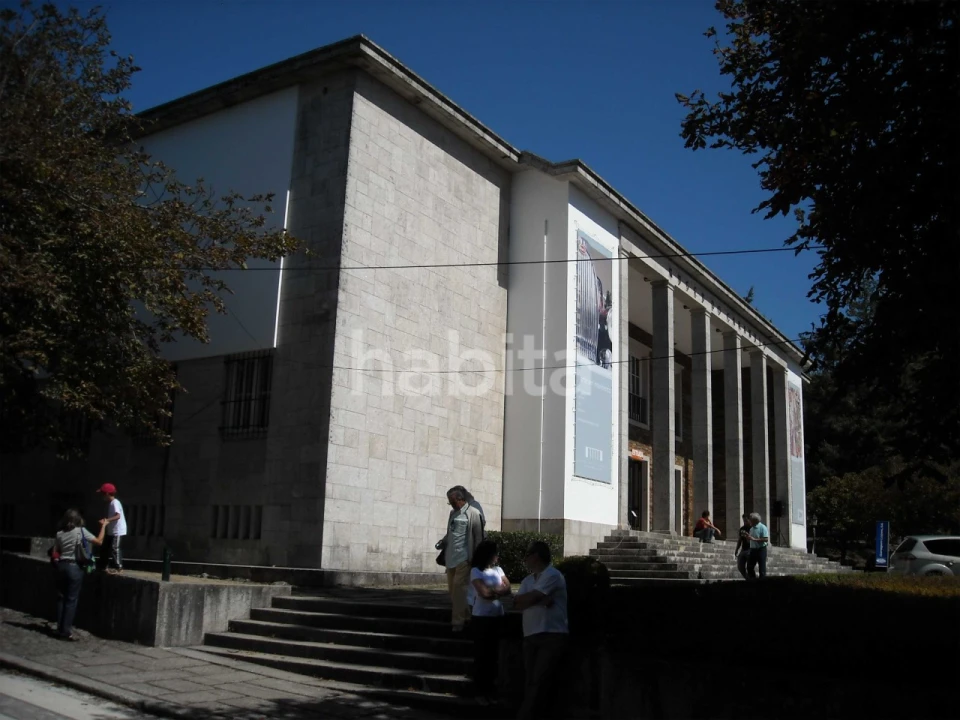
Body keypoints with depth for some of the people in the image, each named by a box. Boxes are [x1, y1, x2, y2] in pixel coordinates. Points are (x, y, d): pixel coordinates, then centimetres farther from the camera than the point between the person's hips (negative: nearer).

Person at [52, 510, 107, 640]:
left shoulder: (60, 533, 7)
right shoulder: (81, 531, -8)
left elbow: (55, 553, 7)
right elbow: (99, 541, -7)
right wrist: (103, 526, 3)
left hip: (62, 566, 5)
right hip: (75, 567, -5)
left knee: (61, 598, 11)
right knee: (71, 600, 0)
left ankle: (60, 629, 14)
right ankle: (65, 631, 0)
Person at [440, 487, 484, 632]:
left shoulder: (472, 513, -8)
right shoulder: (453, 513, 16)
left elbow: (478, 537, -9)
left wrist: (475, 557, -12)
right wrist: (443, 542, 6)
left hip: (463, 557, -8)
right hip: (451, 557, 8)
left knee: (459, 588, -9)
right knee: (452, 589, 11)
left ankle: (458, 621, -3)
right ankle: (464, 615, 24)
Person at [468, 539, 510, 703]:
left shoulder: (497, 569, 9)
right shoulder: (476, 571, -9)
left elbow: (508, 589, 1)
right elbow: (485, 593, -18)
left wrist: (492, 590, -12)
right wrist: (499, 590, -3)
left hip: (497, 617, 5)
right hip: (482, 618, -5)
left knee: (493, 654, 9)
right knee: (481, 654, 2)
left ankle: (490, 690, 18)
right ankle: (480, 692, 9)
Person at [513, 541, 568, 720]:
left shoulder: (552, 575, -7)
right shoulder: (527, 580, 17)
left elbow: (530, 598, -16)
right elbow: (516, 604, 2)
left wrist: (524, 598, 5)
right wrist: (540, 600, -10)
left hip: (552, 636, -8)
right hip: (531, 637, 8)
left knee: (538, 682, -9)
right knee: (533, 682, 5)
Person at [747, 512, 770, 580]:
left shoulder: (762, 527, -10)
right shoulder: (752, 528, 14)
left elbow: (766, 539, -19)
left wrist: (754, 539, -22)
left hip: (761, 549, -8)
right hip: (753, 549, 8)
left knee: (762, 568, -2)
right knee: (749, 567, 7)